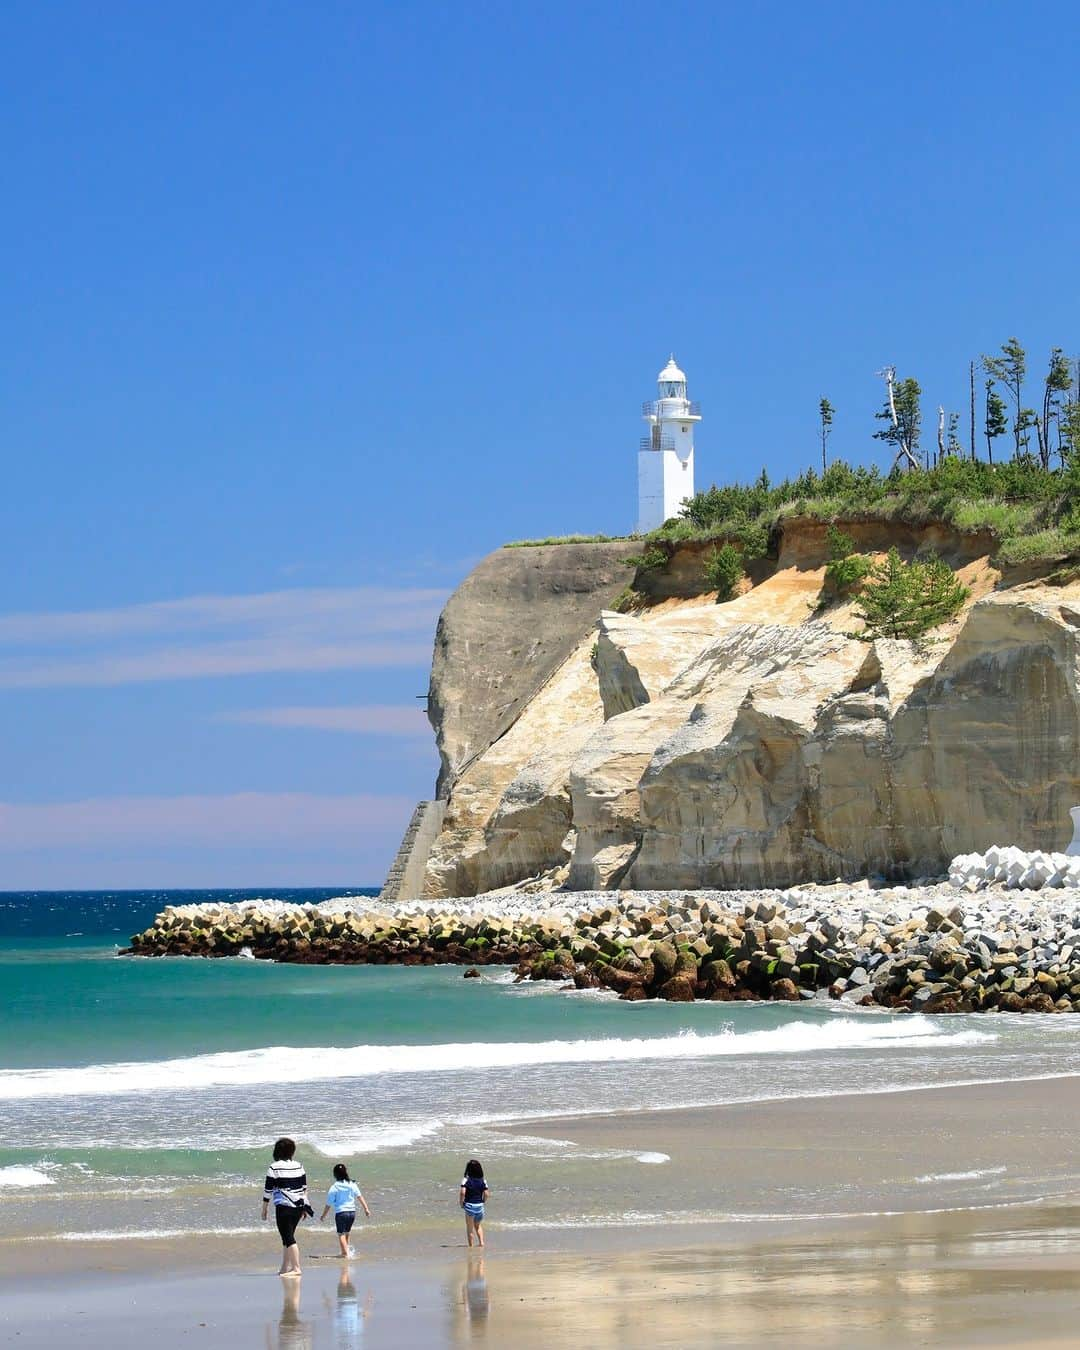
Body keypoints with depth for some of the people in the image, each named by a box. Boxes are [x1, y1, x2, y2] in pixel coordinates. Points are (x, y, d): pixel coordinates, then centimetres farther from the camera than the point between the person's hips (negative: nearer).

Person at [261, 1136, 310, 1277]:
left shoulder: (274, 1167, -6)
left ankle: (296, 1267, -15)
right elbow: (304, 1187, 13)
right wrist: (305, 1207, 22)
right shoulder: (299, 1166, 7)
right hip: (299, 1206, 5)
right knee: (288, 1236, 15)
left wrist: (264, 1209, 4)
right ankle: (285, 1267, 18)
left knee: (288, 1238, -7)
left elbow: (268, 1190, -4)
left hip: (284, 1206, -5)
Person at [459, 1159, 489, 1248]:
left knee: (470, 1227, 9)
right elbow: (486, 1194, -4)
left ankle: (471, 1245, 13)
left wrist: (461, 1203, -5)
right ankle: (481, 1242, 9)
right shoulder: (482, 1180, 0)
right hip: (479, 1205, 4)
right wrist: (482, 1201, 13)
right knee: (478, 1225, 23)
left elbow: (462, 1192, -19)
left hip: (469, 1205, -4)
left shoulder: (466, 1179, -10)